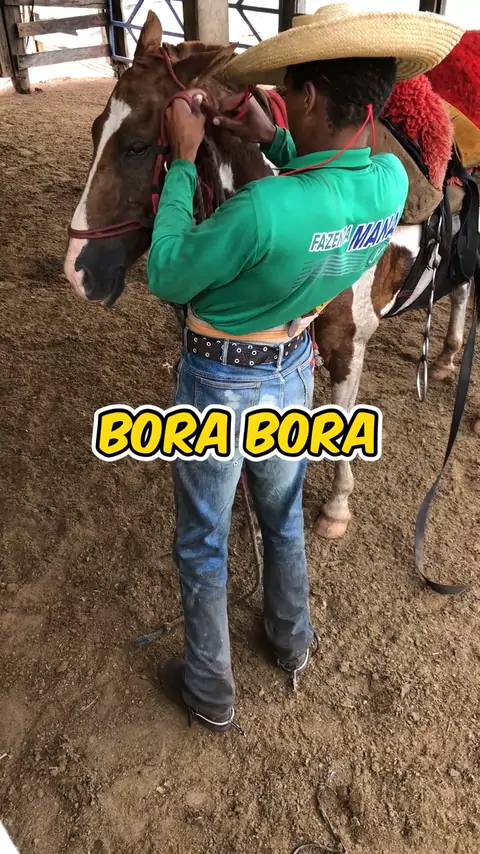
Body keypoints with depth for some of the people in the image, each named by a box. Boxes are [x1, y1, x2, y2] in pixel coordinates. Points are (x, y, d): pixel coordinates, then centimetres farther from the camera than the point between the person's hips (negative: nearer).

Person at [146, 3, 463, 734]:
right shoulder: (393, 182, -13)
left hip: (218, 386, -5)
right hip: (293, 374, 6)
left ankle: (210, 691, 36)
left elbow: (166, 278, -18)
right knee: (283, 515, 28)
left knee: (202, 541, 15)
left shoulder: (263, 208, -35)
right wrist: (272, 141, 5)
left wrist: (182, 162, -14)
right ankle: (292, 642, 51)